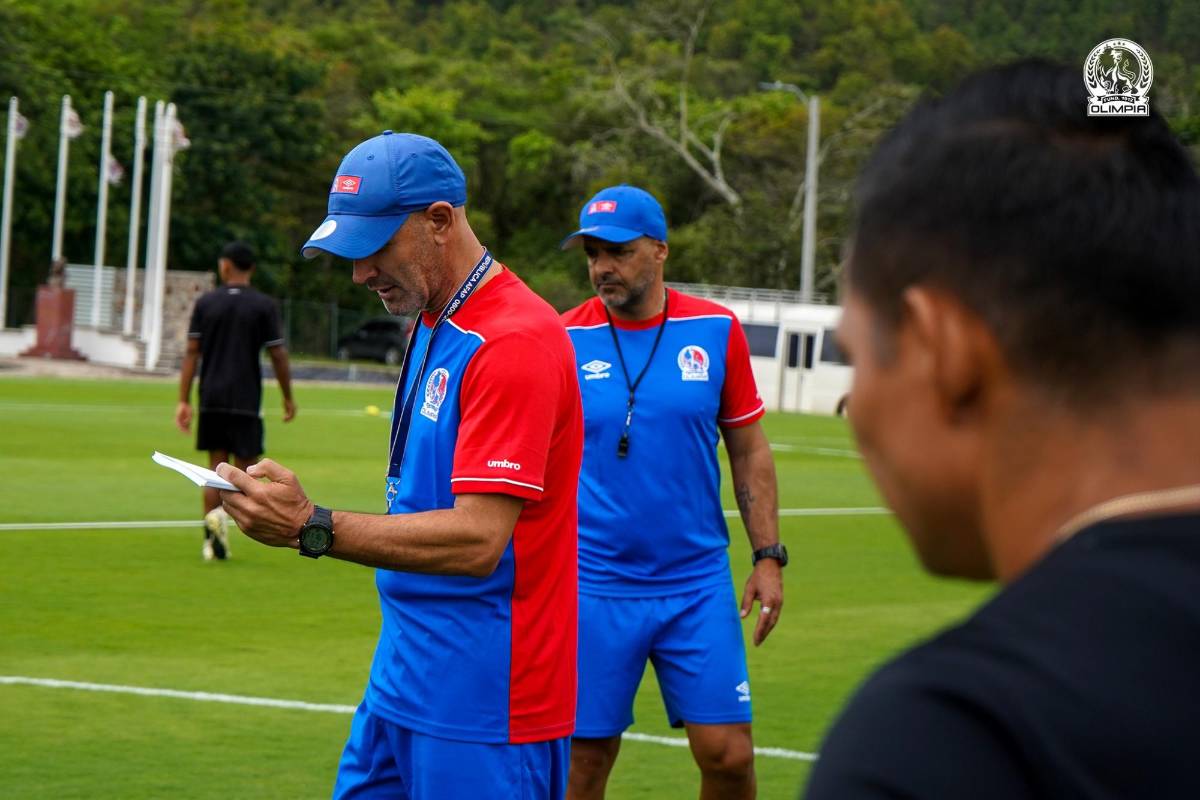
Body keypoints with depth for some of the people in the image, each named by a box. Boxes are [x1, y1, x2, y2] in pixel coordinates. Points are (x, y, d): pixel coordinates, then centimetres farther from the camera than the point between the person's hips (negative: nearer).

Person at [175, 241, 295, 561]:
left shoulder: (205, 303, 3)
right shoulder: (264, 306, -3)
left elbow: (191, 353, 1)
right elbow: (278, 355, -3)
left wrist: (184, 400, 3)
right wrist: (288, 398, 9)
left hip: (211, 401, 3)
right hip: (246, 401, -3)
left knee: (217, 469, 12)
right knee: (245, 469, 4)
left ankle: (212, 543, 9)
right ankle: (220, 514, -25)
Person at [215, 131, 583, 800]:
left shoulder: (514, 342, -19)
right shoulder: (435, 326, 14)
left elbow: (477, 540, -25)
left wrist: (314, 529, -29)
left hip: (484, 701, -9)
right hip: (404, 679, 9)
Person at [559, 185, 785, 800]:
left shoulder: (716, 331, 1)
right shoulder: (565, 340, -2)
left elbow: (749, 452, 8)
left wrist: (768, 557, 2)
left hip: (698, 581, 1)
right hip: (594, 587, -1)